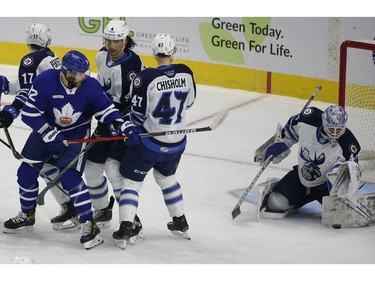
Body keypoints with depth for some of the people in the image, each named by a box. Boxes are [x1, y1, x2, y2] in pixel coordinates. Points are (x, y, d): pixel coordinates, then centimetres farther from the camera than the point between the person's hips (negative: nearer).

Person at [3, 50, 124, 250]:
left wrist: (117, 121, -25)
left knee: (69, 177, -19)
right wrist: (48, 133, -29)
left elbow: (105, 106, -6)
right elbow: (29, 112, -22)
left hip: (76, 134, -2)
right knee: (26, 172, 8)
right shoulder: (45, 81, -25)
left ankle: (89, 225, -12)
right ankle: (27, 216, 32)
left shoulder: (91, 86, -22)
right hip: (46, 129, 2)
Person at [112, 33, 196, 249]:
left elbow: (138, 112, -13)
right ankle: (181, 223, 34)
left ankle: (125, 231, -3)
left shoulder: (146, 78, -20)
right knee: (166, 176, 29)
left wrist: (129, 128, 5)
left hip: (149, 142, -5)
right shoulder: (186, 73, -8)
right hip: (177, 142, 5)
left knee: (132, 180, 7)